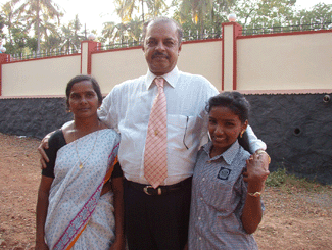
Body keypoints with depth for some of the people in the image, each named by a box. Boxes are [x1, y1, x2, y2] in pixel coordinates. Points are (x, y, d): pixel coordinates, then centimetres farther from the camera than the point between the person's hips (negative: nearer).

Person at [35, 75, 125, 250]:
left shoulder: (112, 140, -9)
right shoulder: (58, 140, -2)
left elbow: (119, 191, -8)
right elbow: (44, 191, 1)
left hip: (99, 227, -2)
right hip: (60, 227, 2)